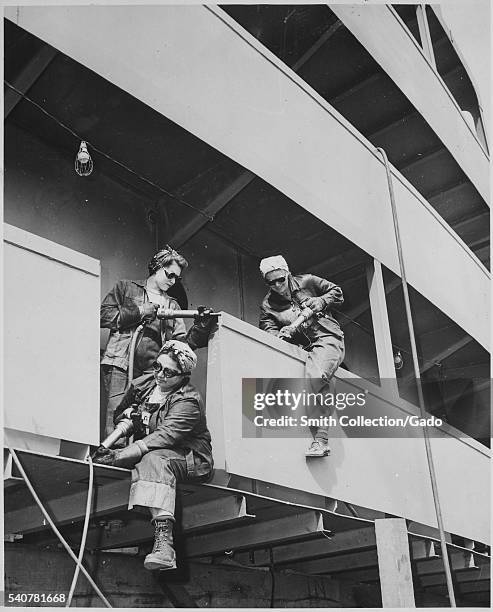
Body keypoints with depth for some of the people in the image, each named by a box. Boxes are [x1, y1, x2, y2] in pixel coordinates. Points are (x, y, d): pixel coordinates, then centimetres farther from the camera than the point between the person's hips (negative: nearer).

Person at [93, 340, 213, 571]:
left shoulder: (188, 401, -15)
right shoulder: (143, 384, 7)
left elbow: (163, 437, -28)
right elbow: (118, 415, 22)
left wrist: (119, 456, -35)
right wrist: (128, 414, -5)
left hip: (192, 460, -8)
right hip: (146, 454, 8)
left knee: (154, 459, -38)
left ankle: (163, 541, -51)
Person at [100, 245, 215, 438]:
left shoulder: (172, 305, 26)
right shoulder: (126, 288, 17)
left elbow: (182, 342, 15)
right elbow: (103, 315, 4)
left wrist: (202, 326, -2)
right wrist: (137, 312, -4)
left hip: (152, 372, 3)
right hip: (120, 365, -2)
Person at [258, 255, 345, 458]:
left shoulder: (307, 282, 5)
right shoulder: (268, 305, 8)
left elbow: (336, 292, 15)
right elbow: (268, 330, -2)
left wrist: (321, 301, -4)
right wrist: (280, 334, -24)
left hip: (328, 337, -5)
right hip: (304, 347, 5)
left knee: (315, 376, -29)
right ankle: (321, 439, -9)